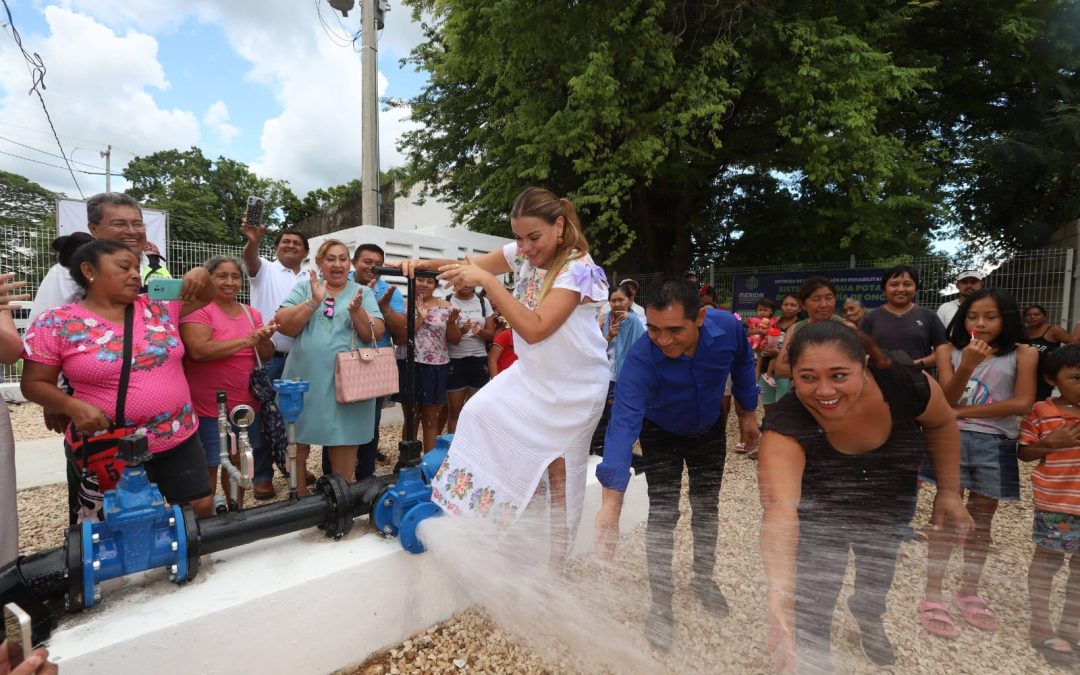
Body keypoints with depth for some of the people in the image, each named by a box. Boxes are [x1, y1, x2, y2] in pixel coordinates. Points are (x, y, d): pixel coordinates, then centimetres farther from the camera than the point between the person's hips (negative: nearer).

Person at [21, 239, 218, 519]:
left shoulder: (158, 307, 4)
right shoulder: (57, 323, -5)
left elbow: (205, 297, 16)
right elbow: (34, 383, -1)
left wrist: (201, 275, -7)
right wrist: (73, 406, -20)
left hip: (180, 439, 3)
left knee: (201, 508, 12)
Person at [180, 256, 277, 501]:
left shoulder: (251, 313, 9)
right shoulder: (198, 309, -9)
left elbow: (266, 356, 7)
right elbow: (199, 350, -24)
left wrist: (263, 340, -15)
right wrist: (248, 339, -22)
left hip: (247, 405, 6)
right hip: (209, 407, -6)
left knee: (237, 462, 18)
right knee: (208, 469, 4)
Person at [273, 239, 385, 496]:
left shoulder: (363, 293, 5)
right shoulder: (304, 288, 5)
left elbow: (376, 333, -5)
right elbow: (283, 326, -6)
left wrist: (356, 311, -21)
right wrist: (313, 301, -18)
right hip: (304, 380, 1)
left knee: (344, 442, 7)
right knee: (297, 441, 11)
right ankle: (299, 496, 31)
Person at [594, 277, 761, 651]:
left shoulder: (728, 328, -31)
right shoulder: (640, 359, -42)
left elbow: (743, 363, -7)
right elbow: (623, 423, -50)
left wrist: (748, 411, 2)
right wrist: (611, 503, -57)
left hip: (710, 430, 3)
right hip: (661, 434, -3)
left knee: (706, 508, 15)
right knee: (662, 515, -6)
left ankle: (703, 578, 40)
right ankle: (661, 605, 14)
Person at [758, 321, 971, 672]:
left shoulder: (906, 384, -33)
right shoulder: (785, 427, -42)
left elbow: (942, 424, -9)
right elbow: (780, 507, -56)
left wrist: (949, 490, -9)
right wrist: (780, 597, -67)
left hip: (889, 511, 4)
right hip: (818, 517, -3)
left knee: (878, 580, 28)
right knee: (812, 610, -5)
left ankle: (869, 618, 64)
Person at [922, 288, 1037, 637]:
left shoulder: (1023, 354, 1)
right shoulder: (950, 351, 1)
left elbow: (1023, 403, -10)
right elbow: (947, 400, -7)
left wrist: (963, 411, -9)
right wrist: (966, 366, -23)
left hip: (995, 445, 1)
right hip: (951, 439, -1)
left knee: (981, 522, 13)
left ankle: (968, 593, 29)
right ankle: (933, 597, 9)